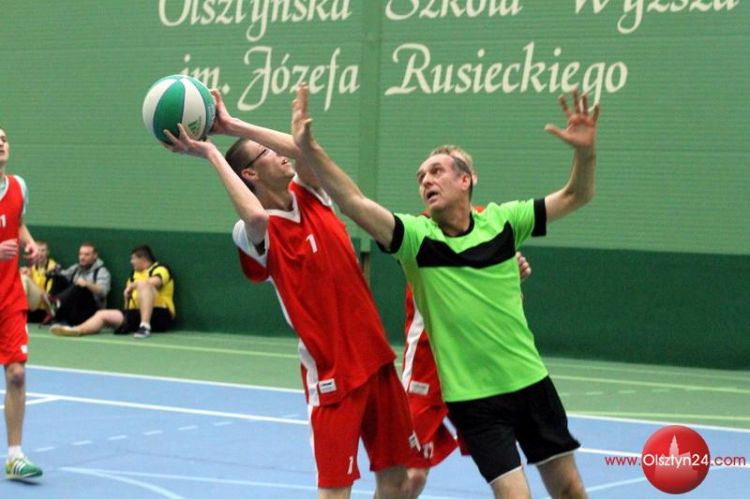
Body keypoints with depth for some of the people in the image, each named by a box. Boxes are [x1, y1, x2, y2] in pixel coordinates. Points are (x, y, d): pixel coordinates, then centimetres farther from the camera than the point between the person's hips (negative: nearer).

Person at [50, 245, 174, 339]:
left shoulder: (160, 269, 0)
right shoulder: (135, 274, 24)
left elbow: (155, 282, -21)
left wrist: (132, 286, -13)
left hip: (160, 315, -7)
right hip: (137, 314, 7)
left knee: (143, 284, -30)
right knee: (103, 315, -14)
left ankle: (145, 326, -41)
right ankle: (76, 330, -41)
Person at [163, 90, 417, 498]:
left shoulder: (310, 196, 7)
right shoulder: (257, 232, -11)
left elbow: (303, 149, -11)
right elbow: (256, 216, -35)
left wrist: (232, 125, -11)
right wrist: (209, 152, -25)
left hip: (376, 356, 7)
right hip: (332, 370, -7)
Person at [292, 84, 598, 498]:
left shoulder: (501, 221, -1)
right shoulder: (416, 236, -8)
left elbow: (575, 196, 3)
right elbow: (354, 202, -22)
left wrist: (585, 150, -17)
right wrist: (309, 149, -35)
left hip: (530, 381, 3)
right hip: (472, 397, -3)